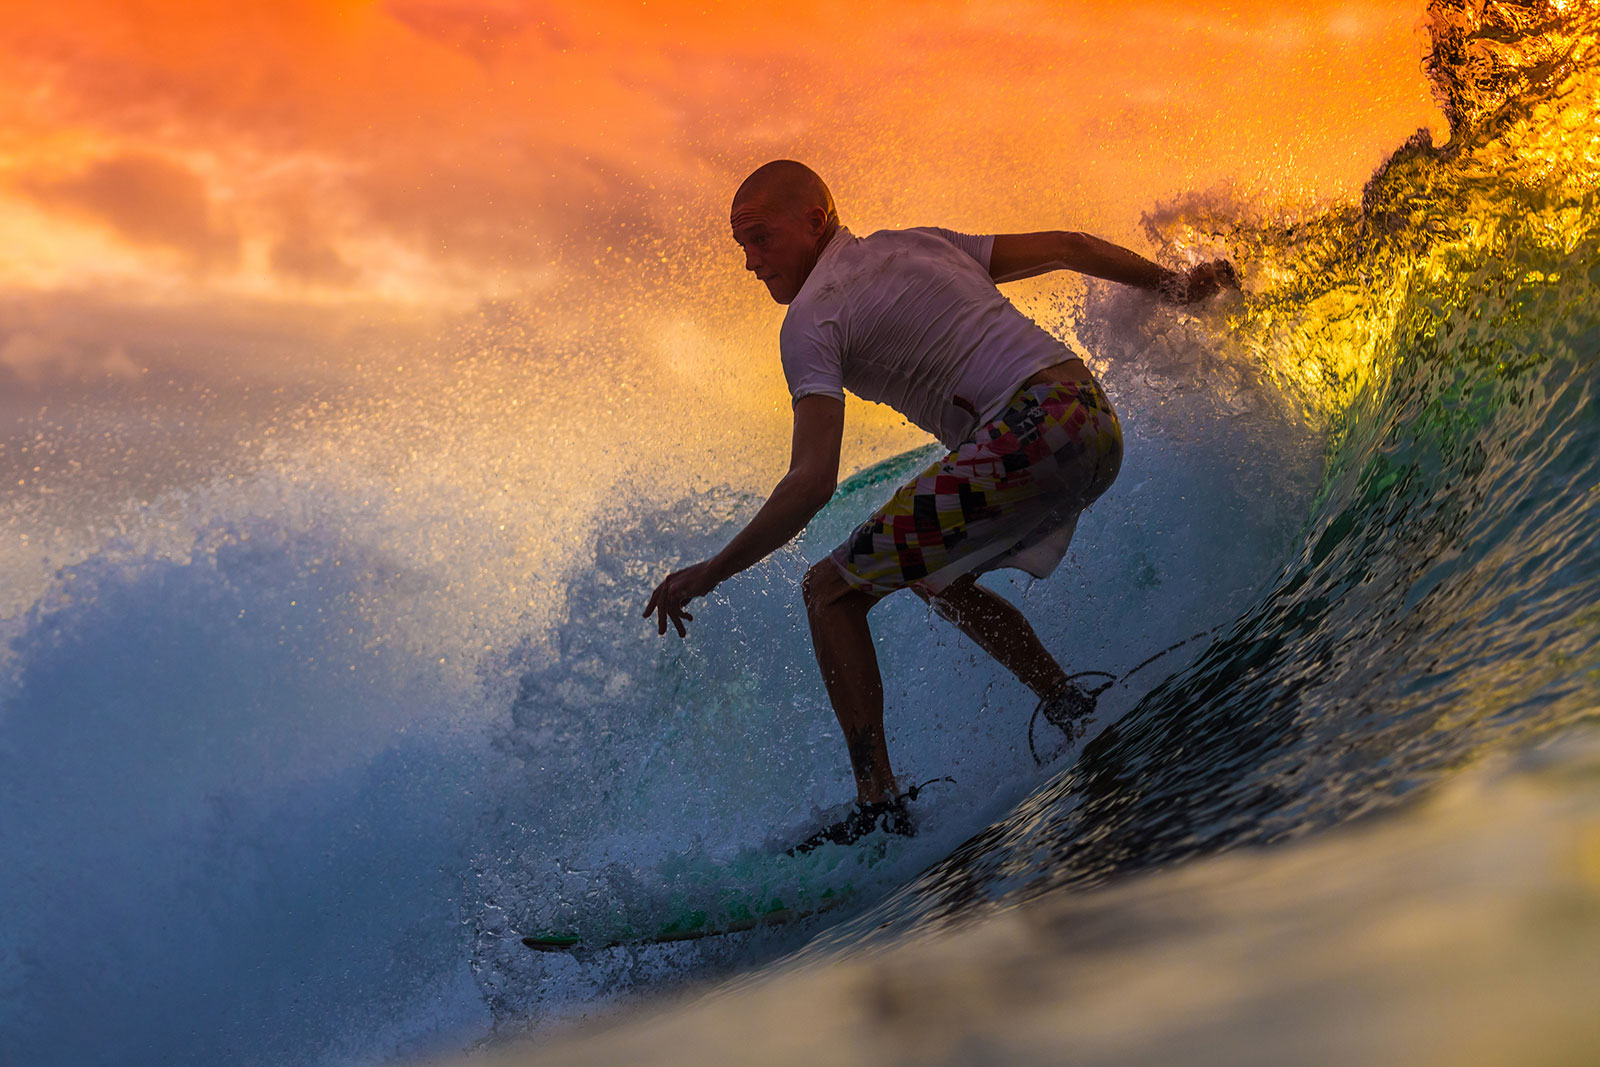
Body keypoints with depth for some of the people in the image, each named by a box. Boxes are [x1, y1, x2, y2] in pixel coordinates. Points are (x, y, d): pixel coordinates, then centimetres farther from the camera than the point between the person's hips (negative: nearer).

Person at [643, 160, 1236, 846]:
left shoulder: (810, 320, -1)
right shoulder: (921, 244, 21)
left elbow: (812, 484, -11)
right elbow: (1064, 248, 25)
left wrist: (710, 573, -5)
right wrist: (1172, 285, 38)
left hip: (1025, 440, -9)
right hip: (1096, 420, 9)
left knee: (831, 592, 0)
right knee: (939, 579, 30)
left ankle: (879, 803, -6)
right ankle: (1077, 716, 29)